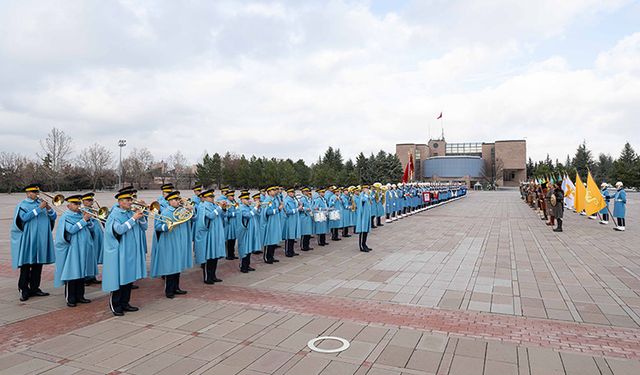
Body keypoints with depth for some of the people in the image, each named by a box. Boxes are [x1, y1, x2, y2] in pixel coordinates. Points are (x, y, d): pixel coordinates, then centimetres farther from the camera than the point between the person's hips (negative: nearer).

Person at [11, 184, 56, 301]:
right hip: (27, 240, -4)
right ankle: (23, 290, 7)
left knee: (38, 265, 9)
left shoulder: (41, 203, 11)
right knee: (26, 265, -1)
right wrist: (39, 208, -21)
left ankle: (34, 288, 18)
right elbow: (24, 217, -17)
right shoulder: (22, 205, 1)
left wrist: (49, 209, -13)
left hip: (41, 239, 4)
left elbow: (53, 217, 6)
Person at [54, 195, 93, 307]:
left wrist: (88, 219, -9)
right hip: (72, 249, -6)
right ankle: (70, 299, 8)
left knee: (82, 272, 10)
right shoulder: (66, 217, -5)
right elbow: (71, 229, -19)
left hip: (83, 249, 6)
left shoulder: (81, 214, 10)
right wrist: (83, 220, -20)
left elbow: (90, 228, 8)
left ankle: (79, 296, 20)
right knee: (71, 273, -1)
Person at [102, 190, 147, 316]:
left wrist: (141, 217, -8)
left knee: (129, 278, 12)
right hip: (119, 253, -6)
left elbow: (144, 227, 9)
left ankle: (124, 303, 23)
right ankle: (115, 306, 11)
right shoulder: (114, 215, -8)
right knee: (118, 279, 0)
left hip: (132, 253, 6)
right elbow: (119, 230, -24)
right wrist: (133, 219, -23)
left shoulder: (131, 213, 9)